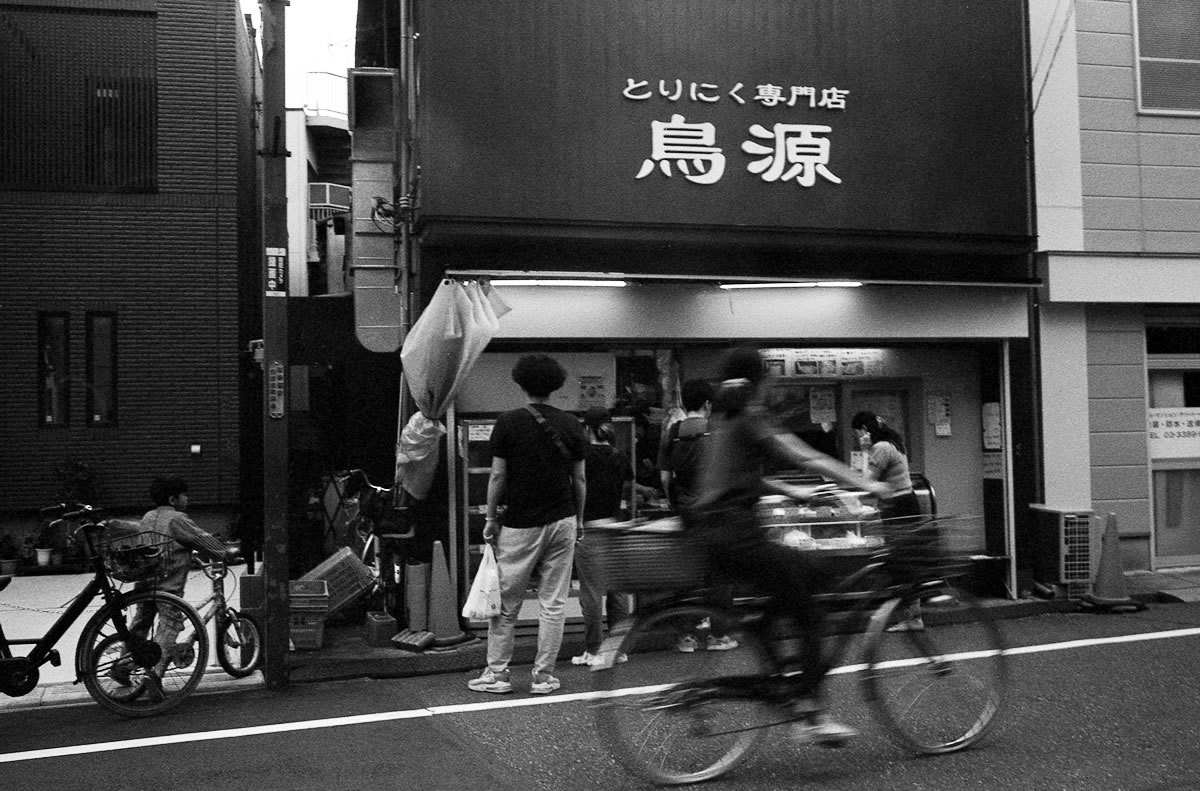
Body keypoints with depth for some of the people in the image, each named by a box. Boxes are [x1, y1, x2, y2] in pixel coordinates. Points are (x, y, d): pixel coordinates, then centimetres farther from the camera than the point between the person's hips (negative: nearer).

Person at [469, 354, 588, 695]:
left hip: (520, 526, -2)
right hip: (562, 522, 3)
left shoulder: (508, 423, -6)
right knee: (553, 604, 7)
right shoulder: (571, 425, 2)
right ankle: (543, 676, 11)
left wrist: (490, 519, 4)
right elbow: (580, 478, 5)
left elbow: (497, 476, -6)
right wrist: (579, 520, 15)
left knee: (505, 604, 8)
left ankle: (497, 673, 15)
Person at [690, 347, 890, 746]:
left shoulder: (722, 418, 18)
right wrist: (867, 484, -8)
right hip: (735, 533, -9)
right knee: (808, 613, -2)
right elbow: (807, 459, -12)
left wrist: (793, 491, 30)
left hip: (709, 530, 9)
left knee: (810, 572, 18)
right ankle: (808, 714, -4)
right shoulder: (751, 417, -7)